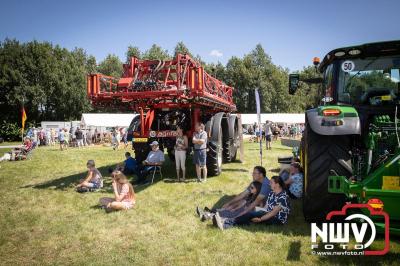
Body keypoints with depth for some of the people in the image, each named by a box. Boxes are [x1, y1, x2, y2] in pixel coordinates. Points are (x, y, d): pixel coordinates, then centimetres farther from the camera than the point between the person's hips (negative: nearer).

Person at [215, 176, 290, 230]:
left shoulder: (283, 197, -18)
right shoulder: (272, 193, 10)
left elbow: (274, 212, -22)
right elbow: (266, 207, 9)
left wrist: (260, 219, -23)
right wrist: (259, 212, -6)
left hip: (278, 219, -8)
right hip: (269, 215, 8)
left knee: (252, 214, -27)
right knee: (250, 214, -19)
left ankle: (226, 223, -31)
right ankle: (226, 224, -34)